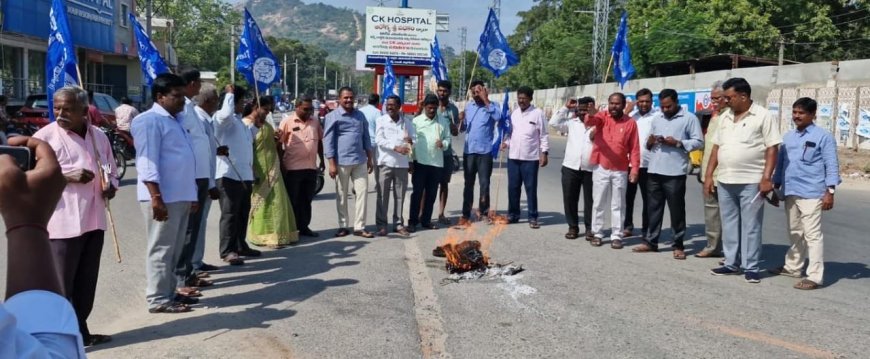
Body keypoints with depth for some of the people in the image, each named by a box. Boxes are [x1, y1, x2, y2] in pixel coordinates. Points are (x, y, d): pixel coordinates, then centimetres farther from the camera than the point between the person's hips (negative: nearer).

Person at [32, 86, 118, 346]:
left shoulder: (99, 136, 11)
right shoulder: (45, 136, -6)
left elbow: (110, 170, 20)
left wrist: (111, 186, -1)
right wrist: (67, 176, -20)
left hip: (94, 220, 6)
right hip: (63, 222, -6)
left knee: (87, 282, 13)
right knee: (60, 283, -3)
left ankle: (80, 330, 26)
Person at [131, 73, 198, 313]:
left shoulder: (175, 119, 19)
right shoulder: (150, 120, -10)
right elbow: (147, 162, -17)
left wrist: (191, 195, 21)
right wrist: (156, 197, -22)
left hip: (180, 195, 9)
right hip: (163, 197, -9)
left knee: (174, 249, 14)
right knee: (161, 249, -3)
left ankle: (169, 292, 23)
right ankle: (158, 299, 4)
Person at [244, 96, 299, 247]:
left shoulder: (266, 123, 11)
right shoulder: (246, 124, -12)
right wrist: (251, 174, -20)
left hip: (273, 169, 8)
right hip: (259, 171, -8)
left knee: (276, 202, 9)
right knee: (261, 203, 0)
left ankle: (279, 234, 16)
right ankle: (265, 236, 7)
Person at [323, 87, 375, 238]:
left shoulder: (360, 115, 11)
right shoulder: (333, 117, -3)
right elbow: (328, 141, -7)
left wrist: (370, 158, 13)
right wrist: (332, 164, -12)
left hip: (360, 161, 4)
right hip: (342, 162, -4)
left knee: (362, 193, 1)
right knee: (341, 195, 6)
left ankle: (359, 227, 7)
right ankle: (343, 226, 18)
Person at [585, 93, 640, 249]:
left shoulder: (630, 123, 0)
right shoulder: (602, 117, -1)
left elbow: (634, 148, 0)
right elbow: (590, 121, -24)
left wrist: (635, 168, -8)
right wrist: (591, 116, -48)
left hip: (620, 170, 0)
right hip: (600, 168, 0)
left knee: (618, 205, 8)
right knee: (598, 203, 8)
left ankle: (616, 236, 15)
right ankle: (597, 233, 18)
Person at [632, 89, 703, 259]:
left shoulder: (689, 118, -1)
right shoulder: (656, 119, 16)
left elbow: (698, 142, -6)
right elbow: (647, 141, 18)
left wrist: (678, 143, -17)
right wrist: (649, 141, -5)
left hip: (675, 172, -5)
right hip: (655, 170, 5)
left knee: (677, 209, 2)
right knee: (653, 207, 11)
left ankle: (678, 245, 11)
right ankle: (650, 241, 19)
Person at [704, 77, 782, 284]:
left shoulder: (763, 116, -6)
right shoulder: (725, 117, 11)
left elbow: (772, 149, -9)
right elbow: (716, 147, 14)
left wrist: (766, 178, -16)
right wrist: (709, 175, 9)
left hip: (751, 182, -6)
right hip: (724, 181, 6)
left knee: (751, 226, 1)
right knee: (729, 224, 12)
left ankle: (750, 268, 9)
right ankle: (730, 264, 22)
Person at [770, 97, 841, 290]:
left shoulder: (823, 136, -5)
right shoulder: (788, 137, 14)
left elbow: (831, 165, -8)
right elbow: (780, 162, 18)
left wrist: (830, 192, -14)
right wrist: (776, 186, 16)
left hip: (811, 194, -7)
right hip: (790, 192, 7)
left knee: (812, 234, -6)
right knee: (795, 233, 18)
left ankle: (815, 276, -4)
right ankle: (792, 267, 30)